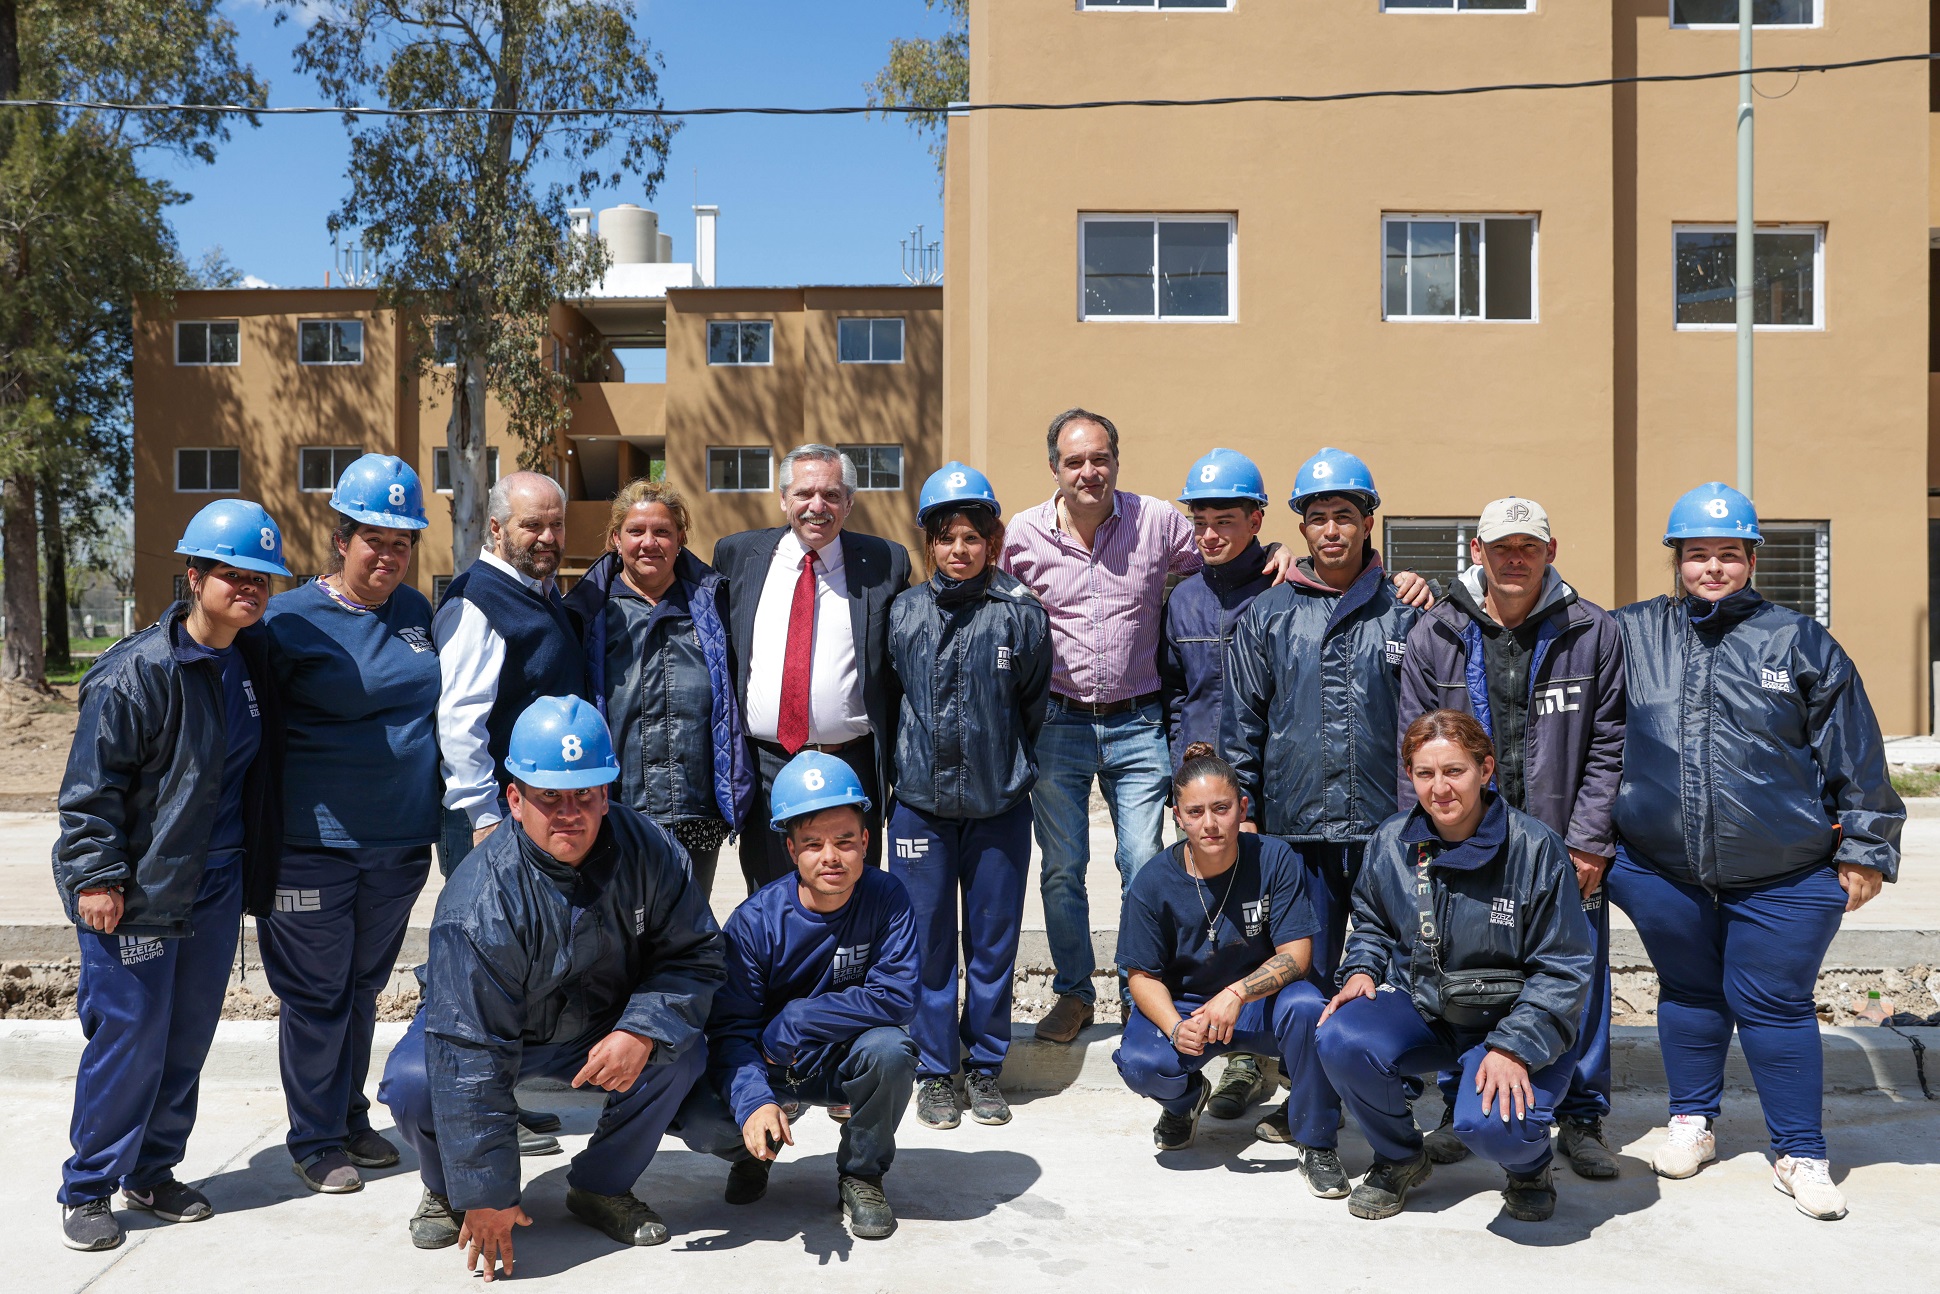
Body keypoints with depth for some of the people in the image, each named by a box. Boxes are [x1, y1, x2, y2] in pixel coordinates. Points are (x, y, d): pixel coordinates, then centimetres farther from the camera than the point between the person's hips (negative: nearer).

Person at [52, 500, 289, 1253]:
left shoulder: (251, 660, 6)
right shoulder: (138, 671, -17)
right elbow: (92, 785, -15)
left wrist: (255, 869, 18)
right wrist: (95, 875, -17)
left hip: (216, 882, 7)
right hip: (137, 888, -7)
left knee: (190, 1035, 13)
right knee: (129, 1037, 0)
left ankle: (151, 1172, 29)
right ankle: (88, 1189, 17)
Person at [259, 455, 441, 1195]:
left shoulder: (416, 612, 6)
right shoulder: (292, 619, -9)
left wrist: (444, 814, 19)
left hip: (401, 841, 5)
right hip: (315, 844, -5)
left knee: (362, 987, 18)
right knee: (316, 994, 6)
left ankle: (352, 1120, 33)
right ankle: (315, 1141, 22)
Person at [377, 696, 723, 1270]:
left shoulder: (648, 850, -22)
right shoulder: (480, 902, -32)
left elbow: (695, 953, -14)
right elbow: (472, 1055, -32)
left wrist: (641, 1031, -34)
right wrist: (487, 1195, -31)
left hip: (605, 1025, 2)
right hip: (497, 1030, -2)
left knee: (682, 1051, -25)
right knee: (413, 1082, -30)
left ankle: (600, 1186, 1)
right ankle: (448, 1190, 5)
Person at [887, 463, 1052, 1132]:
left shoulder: (1020, 614, -3)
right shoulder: (904, 613, 1)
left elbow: (1035, 706, 6)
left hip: (999, 805, -1)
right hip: (920, 802, 1)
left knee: (994, 939, 9)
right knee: (929, 939, 7)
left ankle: (985, 1066, 24)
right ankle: (937, 1071, 21)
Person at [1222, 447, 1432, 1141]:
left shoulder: (1404, 611, 7)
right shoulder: (1267, 614, 7)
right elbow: (1241, 722, 8)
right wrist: (1241, 810, 3)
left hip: (1388, 825, 0)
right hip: (1298, 825, 1)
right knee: (1306, 972, 8)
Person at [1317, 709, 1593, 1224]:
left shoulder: (1535, 847, -14)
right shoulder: (1391, 842, -2)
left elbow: (1563, 969, -12)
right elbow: (1371, 924, 17)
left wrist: (1514, 1047, -22)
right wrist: (1361, 972, -5)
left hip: (1514, 1023, -4)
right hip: (1420, 1008, 4)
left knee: (1491, 1124, -32)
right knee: (1341, 1040, -26)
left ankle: (1529, 1163, 10)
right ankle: (1398, 1160, 5)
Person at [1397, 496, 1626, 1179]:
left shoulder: (1592, 632, 0)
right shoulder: (1434, 636, 1)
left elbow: (1608, 745, 0)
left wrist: (1588, 841, -5)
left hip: (1565, 847, 0)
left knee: (1578, 979, 6)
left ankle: (1581, 1118, 23)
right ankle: (1459, 1111, 26)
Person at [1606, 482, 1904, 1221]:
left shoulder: (1798, 642, 1)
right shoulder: (1633, 635, 3)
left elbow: (1854, 756, 4)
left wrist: (1864, 848, 4)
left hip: (1783, 876, -2)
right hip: (1660, 867, 2)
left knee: (1774, 1004, 4)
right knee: (1688, 993, 16)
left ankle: (1801, 1154, 20)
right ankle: (1692, 1122, 34)